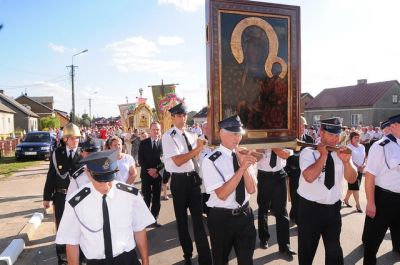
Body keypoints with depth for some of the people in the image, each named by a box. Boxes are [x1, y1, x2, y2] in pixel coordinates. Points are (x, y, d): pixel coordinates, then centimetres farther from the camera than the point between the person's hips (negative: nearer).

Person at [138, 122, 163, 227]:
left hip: (158, 174, 1)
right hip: (146, 174, 0)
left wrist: (156, 169, -15)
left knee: (156, 198, 7)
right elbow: (141, 160, -2)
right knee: (146, 198, 5)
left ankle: (154, 219, 18)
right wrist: (149, 170, -12)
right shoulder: (143, 143, 2)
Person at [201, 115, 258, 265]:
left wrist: (244, 163, -22)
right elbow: (222, 194, -25)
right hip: (221, 218, -3)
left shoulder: (245, 156, -1)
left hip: (245, 215, 4)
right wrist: (242, 167, -31)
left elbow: (251, 189, -10)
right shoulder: (210, 161, -17)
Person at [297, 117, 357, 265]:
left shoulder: (342, 152, 3)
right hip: (310, 208, -4)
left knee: (334, 248, 18)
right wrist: (323, 155, -22)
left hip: (333, 208, 4)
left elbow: (352, 179, -3)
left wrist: (346, 161, -21)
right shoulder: (308, 152, -12)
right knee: (307, 249, 13)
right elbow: (309, 177, -27)